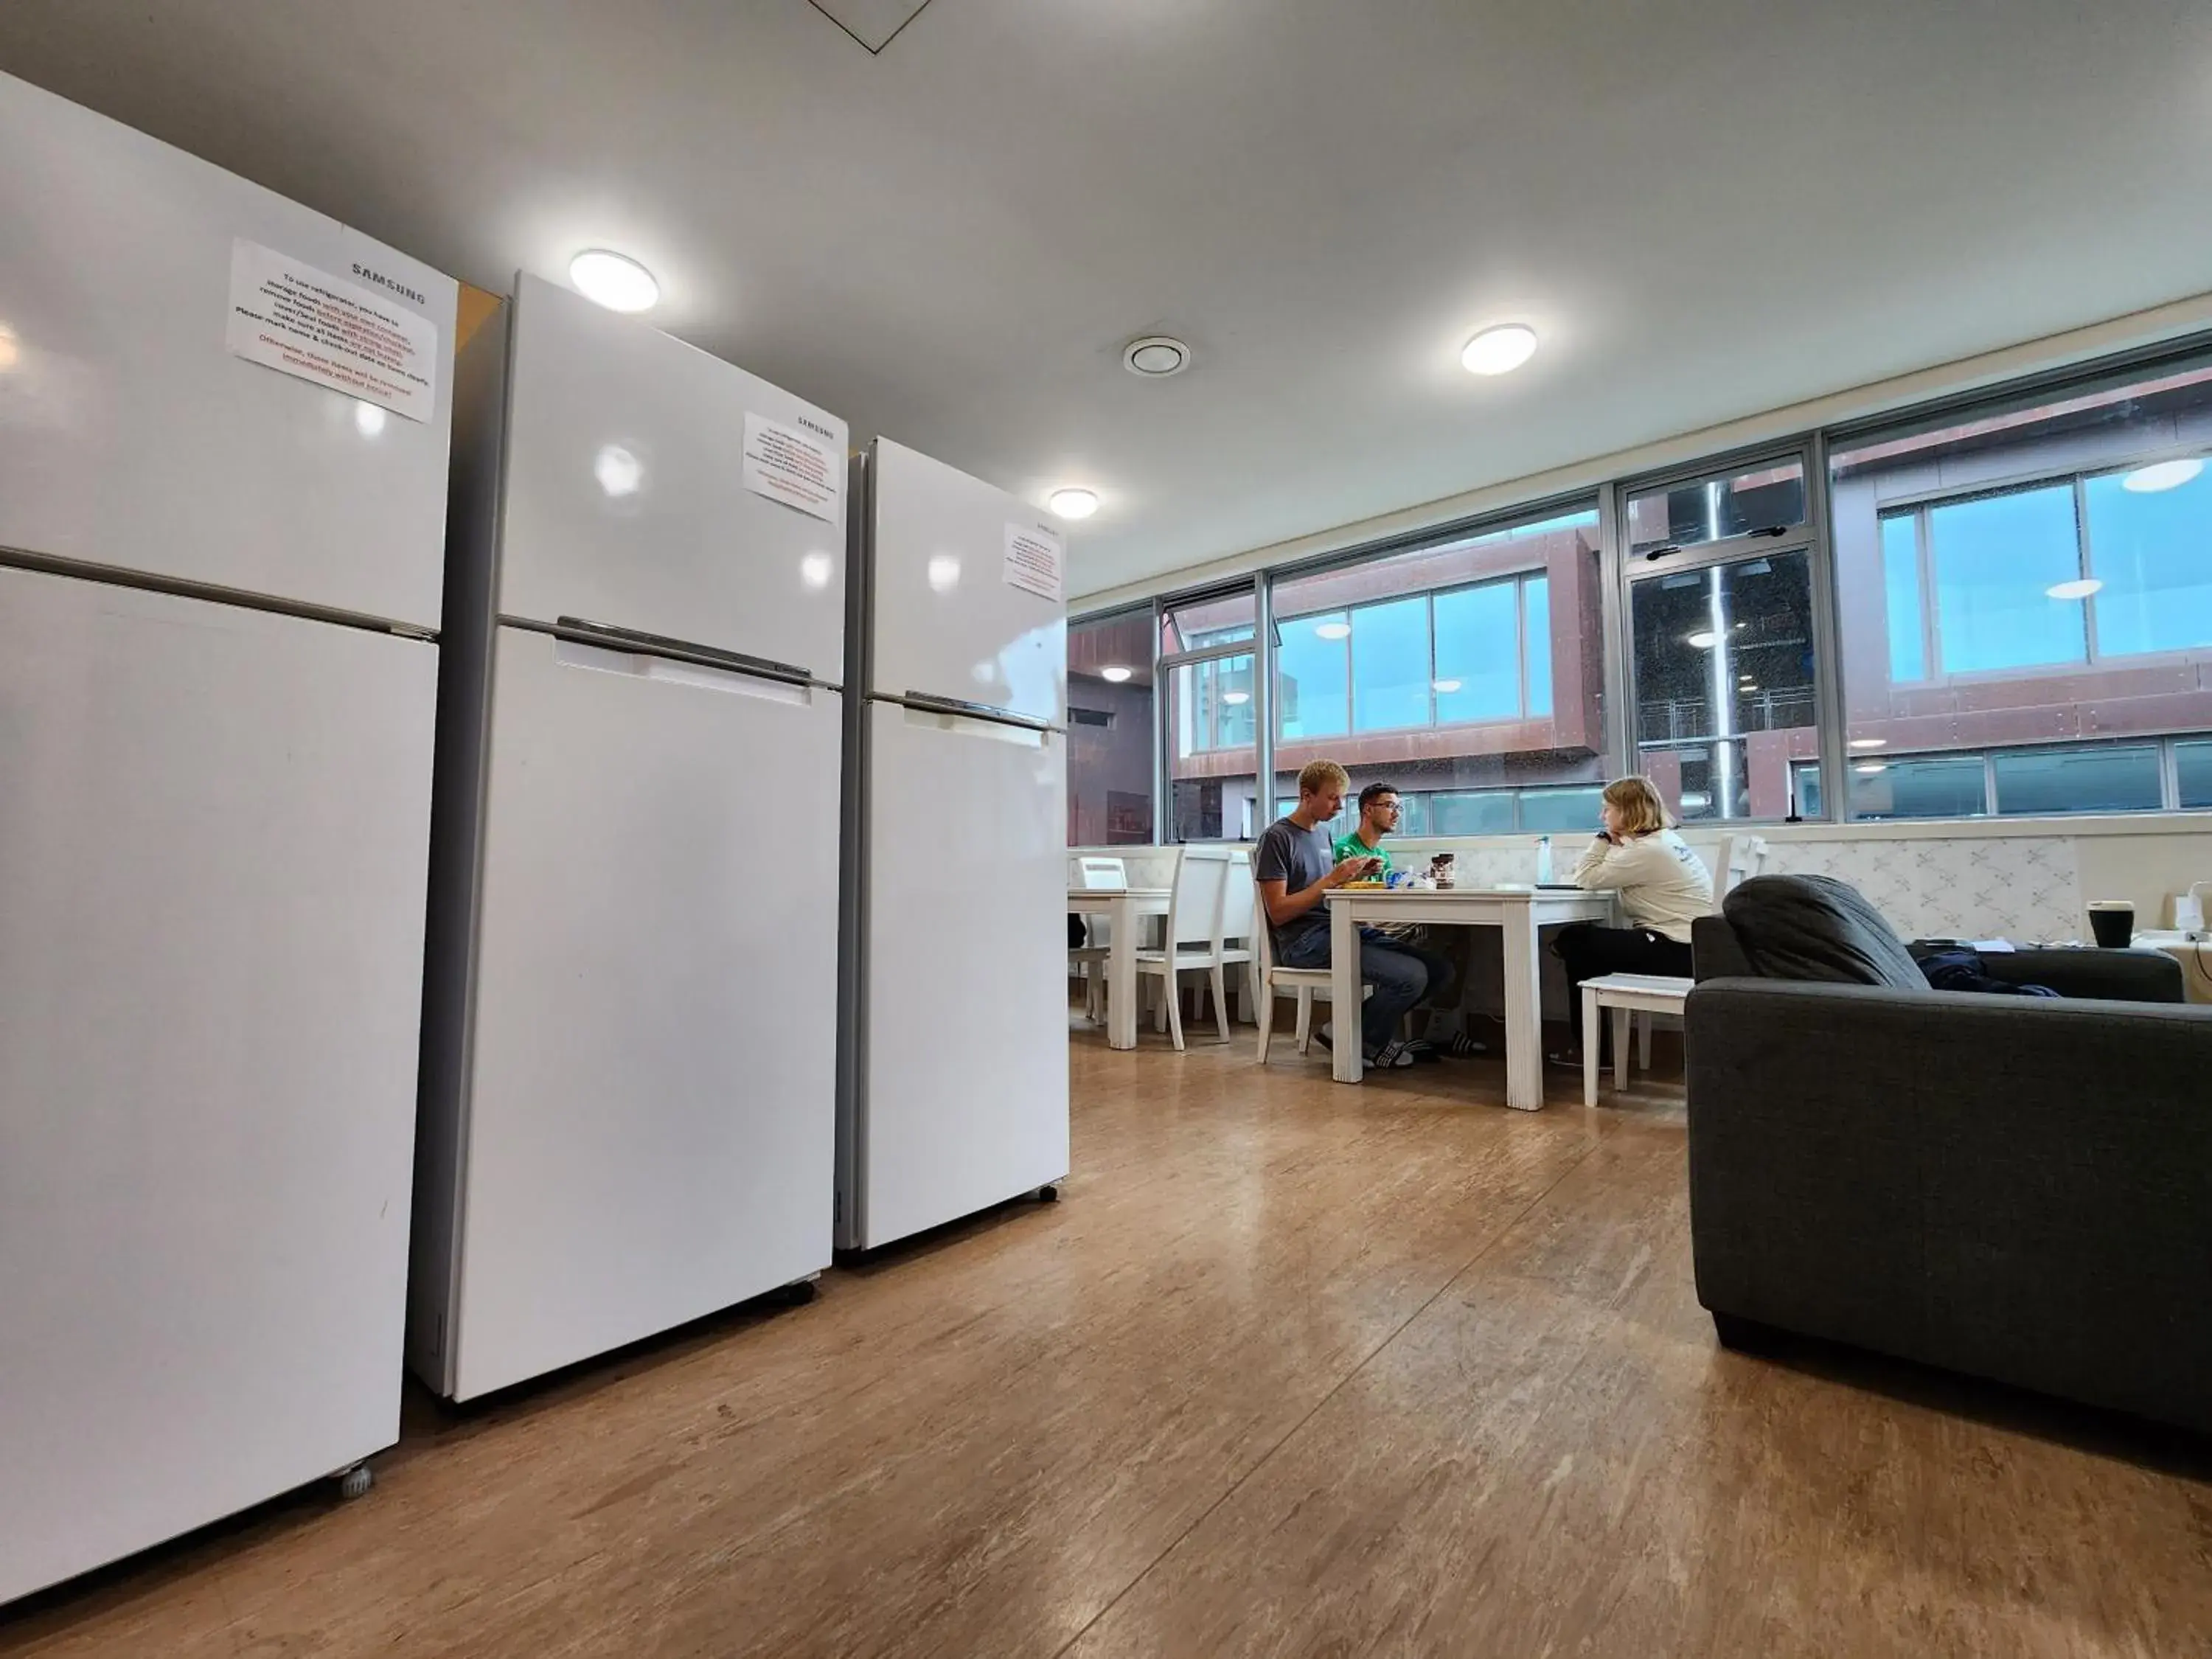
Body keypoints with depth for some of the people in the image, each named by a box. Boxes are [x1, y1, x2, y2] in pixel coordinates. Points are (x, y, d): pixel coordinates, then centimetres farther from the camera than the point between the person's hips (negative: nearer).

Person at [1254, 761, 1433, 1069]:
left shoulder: (1323, 834, 20)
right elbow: (1278, 913, -13)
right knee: (1412, 976, -20)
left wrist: (1357, 877, 5)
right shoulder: (1276, 837, -7)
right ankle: (1363, 1041, 5)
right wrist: (1333, 878, -16)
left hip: (1336, 928, 9)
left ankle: (1364, 1031, 6)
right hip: (1303, 941, -8)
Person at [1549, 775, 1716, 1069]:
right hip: (1684, 945, 10)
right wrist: (1615, 842, 4)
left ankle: (1591, 1049, 8)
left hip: (1674, 950, -10)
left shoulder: (1646, 851, -19)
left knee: (1576, 942, -3)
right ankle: (1593, 1044, 14)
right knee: (1585, 938, 12)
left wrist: (1605, 837, -8)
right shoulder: (1665, 839, 14)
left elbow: (1586, 880, -15)